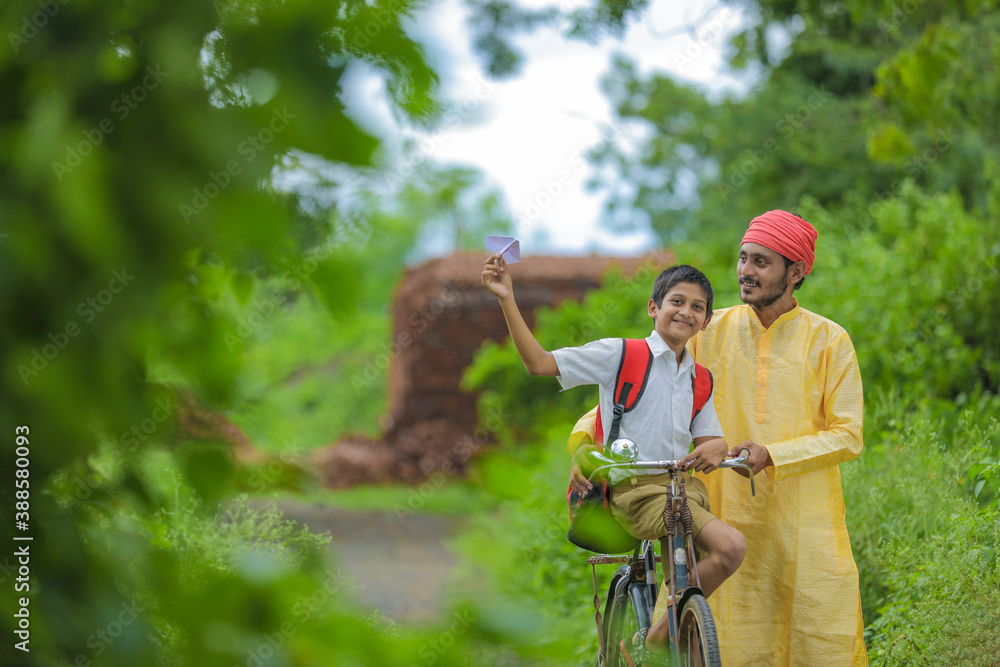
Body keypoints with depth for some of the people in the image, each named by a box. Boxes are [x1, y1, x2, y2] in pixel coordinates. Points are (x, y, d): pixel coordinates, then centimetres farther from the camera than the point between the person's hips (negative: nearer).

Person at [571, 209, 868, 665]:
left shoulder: (828, 340, 1)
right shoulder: (713, 333, 6)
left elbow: (846, 436, -3)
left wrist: (771, 455, -16)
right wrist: (586, 433, -10)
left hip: (808, 524, -1)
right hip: (732, 519, 1)